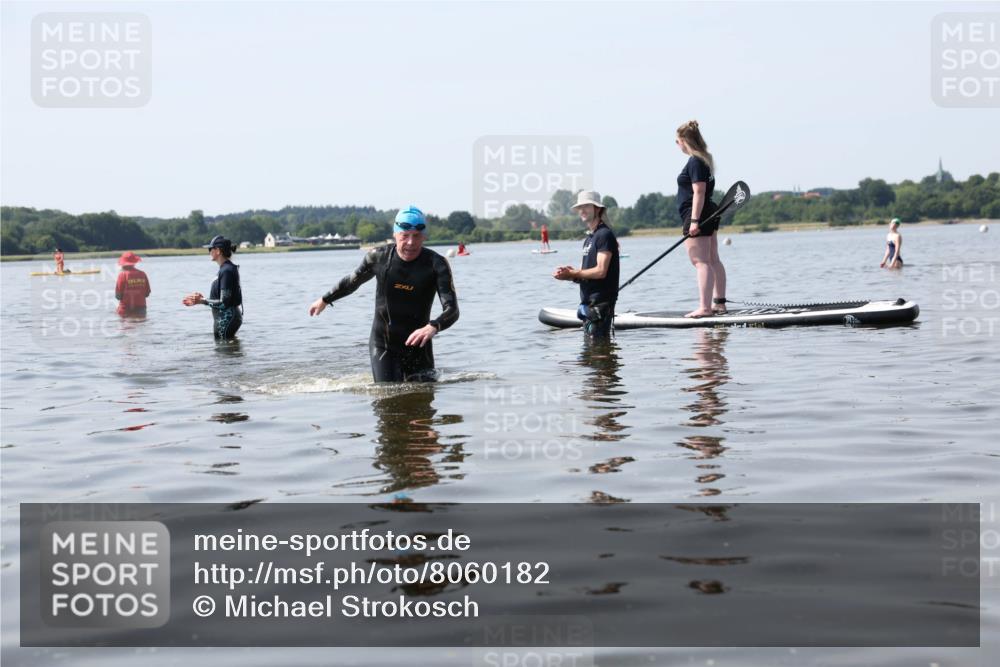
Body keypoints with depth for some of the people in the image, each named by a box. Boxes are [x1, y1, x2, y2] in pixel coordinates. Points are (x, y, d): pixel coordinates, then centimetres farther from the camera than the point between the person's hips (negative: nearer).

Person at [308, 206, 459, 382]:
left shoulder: (436, 264, -13)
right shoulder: (379, 256, -6)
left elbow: (452, 310, -22)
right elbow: (353, 281, 15)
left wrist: (434, 326, -43)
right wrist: (325, 300, 29)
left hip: (417, 344, 0)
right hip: (382, 345, 0)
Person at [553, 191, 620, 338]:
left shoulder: (604, 234, -11)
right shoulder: (589, 238, 19)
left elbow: (601, 271, -20)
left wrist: (572, 273, -14)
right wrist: (570, 274, -1)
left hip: (601, 302, -10)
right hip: (588, 301, 10)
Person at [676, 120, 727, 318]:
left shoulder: (694, 162, -15)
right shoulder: (705, 160, 15)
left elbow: (699, 192, -22)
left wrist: (694, 220, -24)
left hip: (696, 215, -11)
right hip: (709, 213, 11)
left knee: (701, 262, -13)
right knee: (713, 260, 13)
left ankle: (704, 307, -18)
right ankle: (719, 303, 18)